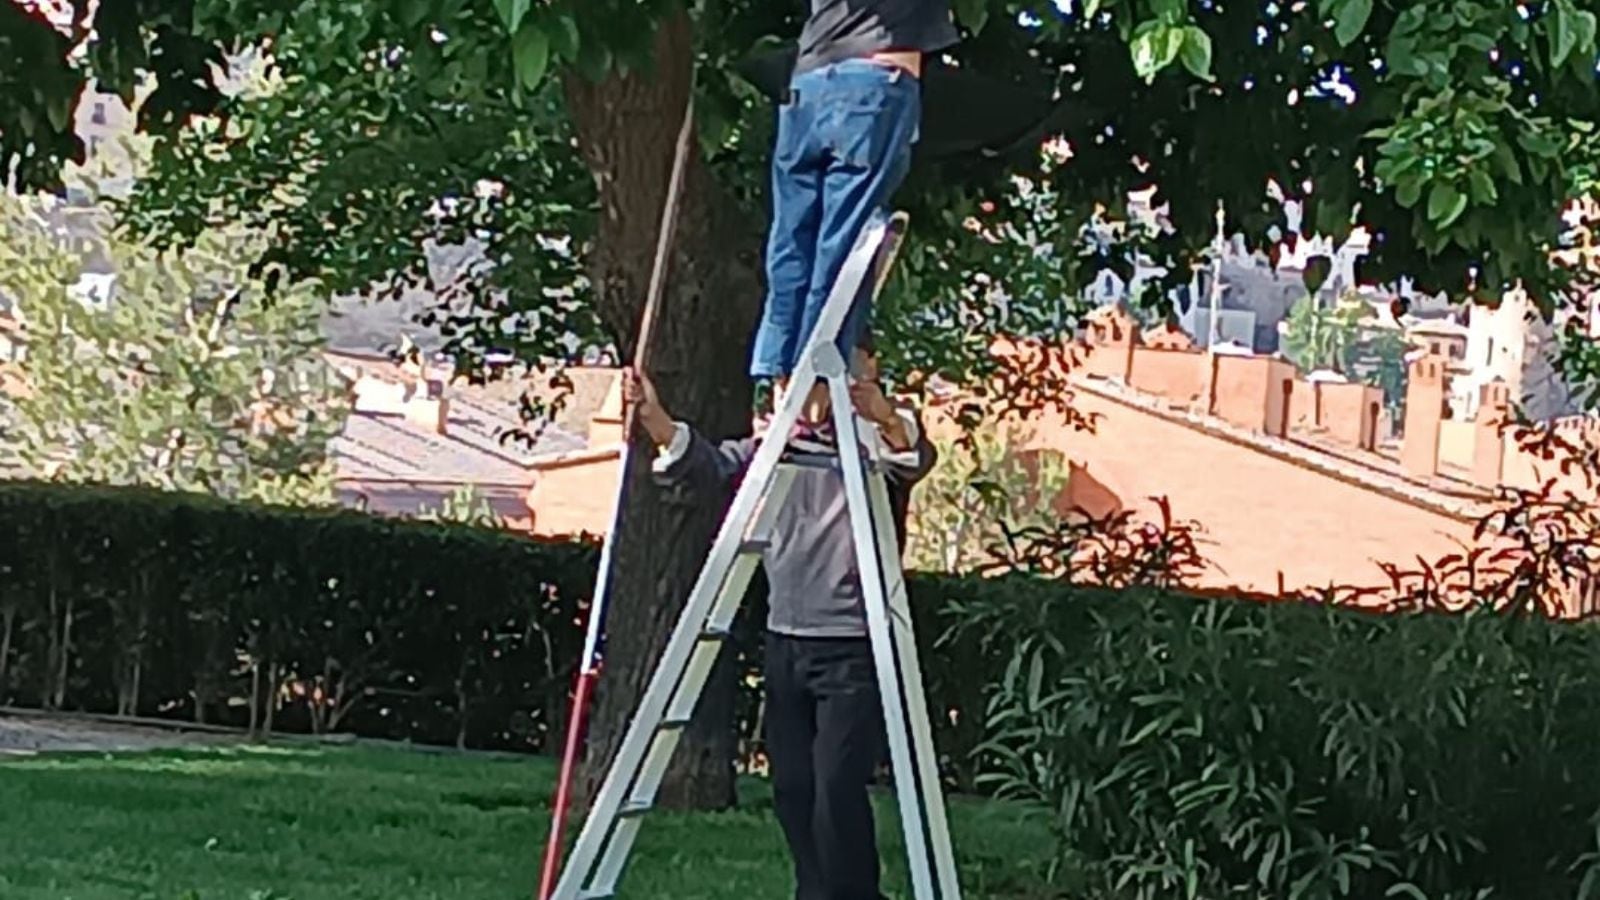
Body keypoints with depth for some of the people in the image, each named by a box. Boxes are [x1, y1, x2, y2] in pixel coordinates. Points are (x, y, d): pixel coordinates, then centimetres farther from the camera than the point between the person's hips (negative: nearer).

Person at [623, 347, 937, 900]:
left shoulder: (876, 444, -6)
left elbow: (916, 459, -28)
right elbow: (708, 466, 1)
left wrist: (887, 418, -51)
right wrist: (654, 419, -17)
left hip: (854, 650, -6)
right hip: (786, 643, 6)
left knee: (838, 788, -13)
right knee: (792, 789, 8)